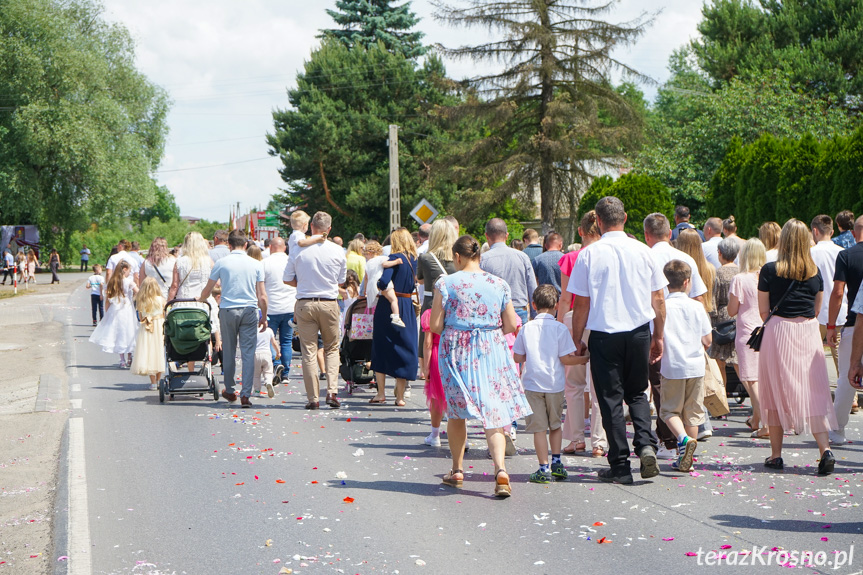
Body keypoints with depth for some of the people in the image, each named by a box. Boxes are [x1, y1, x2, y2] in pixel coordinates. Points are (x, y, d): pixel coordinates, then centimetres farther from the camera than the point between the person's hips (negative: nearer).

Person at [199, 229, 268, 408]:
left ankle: (229, 391, 24)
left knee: (229, 353, 13)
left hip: (227, 310, 0)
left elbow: (207, 290, 10)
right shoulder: (256, 264, 2)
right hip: (250, 310, 0)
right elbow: (262, 296, 1)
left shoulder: (221, 263, 0)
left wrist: (200, 299, 31)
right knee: (248, 353, 0)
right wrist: (264, 318, 12)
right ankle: (245, 395, -6)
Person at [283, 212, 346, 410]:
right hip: (329, 304, 1)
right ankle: (332, 391, 0)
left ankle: (313, 398, 5)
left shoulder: (298, 249, -4)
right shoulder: (337, 251, -2)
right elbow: (341, 280, 8)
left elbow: (287, 279, 2)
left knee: (309, 351, 4)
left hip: (305, 304, 0)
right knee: (332, 348, 15)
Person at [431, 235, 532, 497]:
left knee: (456, 413, 16)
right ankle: (500, 468, -20)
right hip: (492, 353, 1)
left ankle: (457, 470, 25)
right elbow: (510, 325, 2)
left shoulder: (446, 283, -6)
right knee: (493, 412, -1)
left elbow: (436, 325, -7)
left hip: (457, 352, -1)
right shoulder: (499, 284, 1)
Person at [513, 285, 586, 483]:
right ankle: (556, 463, 20)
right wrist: (583, 359, 10)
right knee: (555, 424, 19)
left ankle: (544, 469, 1)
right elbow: (565, 358, -8)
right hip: (555, 385, 0)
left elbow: (517, 357, 5)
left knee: (539, 428, 2)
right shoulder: (560, 329, -6)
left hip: (532, 384, 0)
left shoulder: (526, 329, -1)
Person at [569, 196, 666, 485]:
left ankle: (620, 466, 6)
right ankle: (646, 445, -4)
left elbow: (581, 304, -5)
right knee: (637, 393, 18)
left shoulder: (589, 255, -7)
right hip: (639, 331, 3)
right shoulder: (643, 251, 1)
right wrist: (658, 336, 16)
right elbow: (658, 299, 6)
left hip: (604, 334, -2)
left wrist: (577, 340, 6)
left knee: (611, 397, 5)